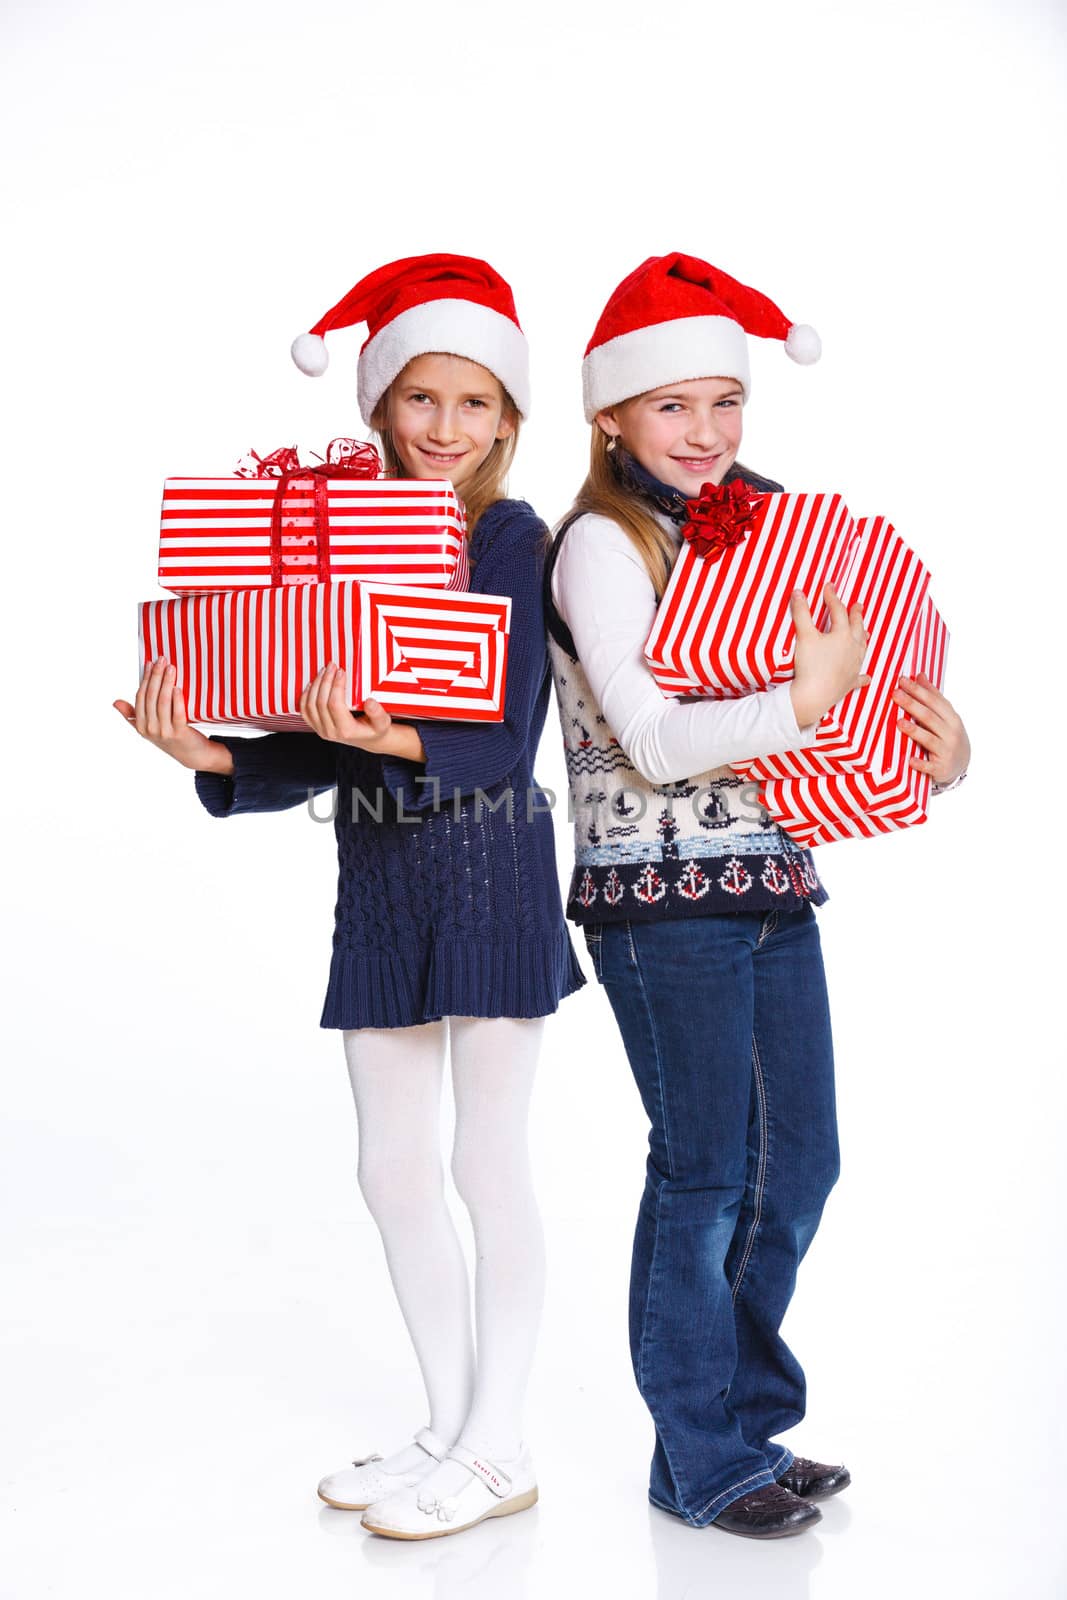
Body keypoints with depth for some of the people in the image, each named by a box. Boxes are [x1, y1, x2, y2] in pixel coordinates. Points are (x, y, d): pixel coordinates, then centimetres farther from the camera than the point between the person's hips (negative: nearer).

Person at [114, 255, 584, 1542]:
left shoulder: (513, 540, -7)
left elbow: (507, 737, -16)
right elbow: (319, 753, 4)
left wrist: (391, 737, -32)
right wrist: (209, 755, -12)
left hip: (489, 865, -5)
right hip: (378, 871, 6)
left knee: (487, 1159, 2)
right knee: (391, 1167, 11)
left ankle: (498, 1447, 17)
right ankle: (449, 1427, 27)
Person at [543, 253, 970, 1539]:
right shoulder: (601, 542, -8)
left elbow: (859, 658, 22)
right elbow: (654, 742, -17)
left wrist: (933, 731, 3)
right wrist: (807, 700, -20)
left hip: (773, 884, 8)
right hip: (662, 898, -7)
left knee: (799, 1164, 12)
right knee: (704, 1173, 1)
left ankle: (749, 1416, 31)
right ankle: (702, 1459, 18)